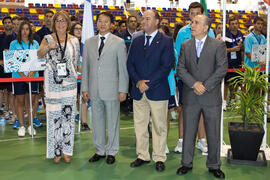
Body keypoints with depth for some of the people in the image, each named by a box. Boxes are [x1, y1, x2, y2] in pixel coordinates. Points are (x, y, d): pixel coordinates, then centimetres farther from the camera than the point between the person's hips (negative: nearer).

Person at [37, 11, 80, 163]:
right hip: (52, 83, -1)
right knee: (54, 115, 1)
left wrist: (71, 75, 7)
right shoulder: (48, 39, 4)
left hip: (69, 83, 1)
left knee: (68, 115, 4)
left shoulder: (74, 40, 8)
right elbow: (39, 54, -15)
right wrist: (49, 47, -33)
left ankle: (67, 150, 16)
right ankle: (56, 151, 13)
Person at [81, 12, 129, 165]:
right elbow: (85, 67, 11)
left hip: (111, 90, -3)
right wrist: (85, 88, 7)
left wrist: (123, 90, -7)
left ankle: (111, 152, 20)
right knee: (97, 121, 12)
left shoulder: (119, 42, -1)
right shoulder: (89, 42, 10)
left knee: (113, 122, 6)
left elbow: (123, 68, -3)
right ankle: (100, 150, 27)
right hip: (94, 90, 4)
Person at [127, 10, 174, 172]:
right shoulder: (136, 41, 13)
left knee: (159, 127, 4)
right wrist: (138, 81, -9)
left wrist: (148, 83, -14)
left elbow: (166, 66, -10)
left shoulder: (166, 41, -2)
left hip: (158, 91, -4)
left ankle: (159, 158, 17)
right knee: (140, 126, 10)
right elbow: (130, 64, 8)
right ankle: (143, 156, 24)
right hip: (138, 91, 4)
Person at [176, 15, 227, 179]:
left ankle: (214, 165, 23)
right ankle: (187, 163, 25)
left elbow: (222, 69, -8)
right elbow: (181, 69, 1)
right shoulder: (185, 46, 8)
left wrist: (205, 86, -14)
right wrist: (194, 83, -14)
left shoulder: (218, 45, -1)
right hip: (190, 97, 2)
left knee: (213, 134, 7)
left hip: (212, 97, -2)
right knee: (188, 132, 10)